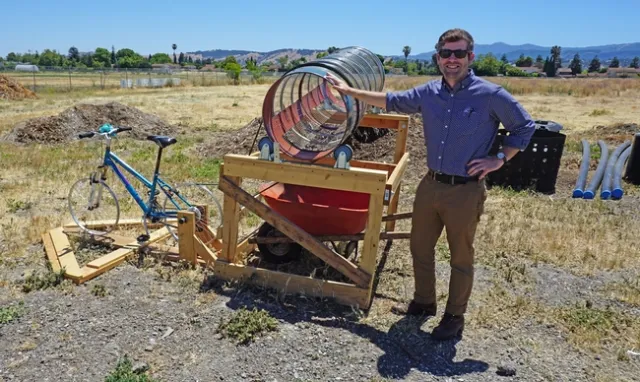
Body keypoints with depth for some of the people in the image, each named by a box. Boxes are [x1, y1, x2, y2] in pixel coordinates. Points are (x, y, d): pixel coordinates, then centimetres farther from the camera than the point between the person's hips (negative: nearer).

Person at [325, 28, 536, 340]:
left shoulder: (491, 95, -10)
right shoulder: (429, 92, 3)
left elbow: (525, 127, 2)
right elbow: (391, 101, 16)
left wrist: (500, 158, -8)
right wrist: (348, 90, 16)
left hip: (466, 191, -5)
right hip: (431, 184, 5)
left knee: (461, 258, 10)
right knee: (420, 247, 17)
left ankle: (455, 317, 29)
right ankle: (424, 302, 39)